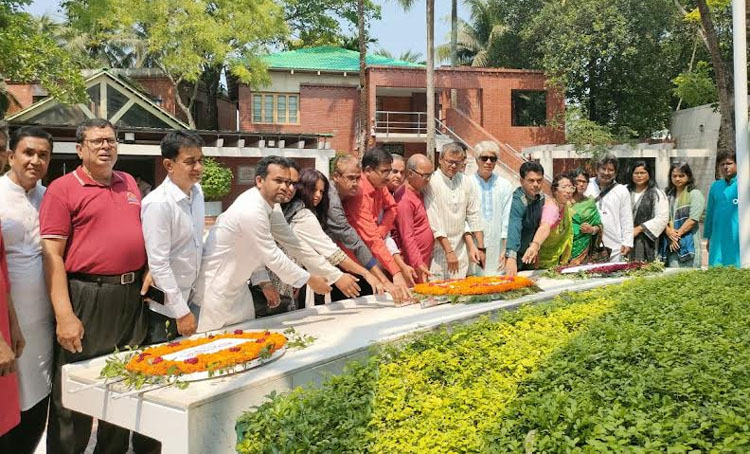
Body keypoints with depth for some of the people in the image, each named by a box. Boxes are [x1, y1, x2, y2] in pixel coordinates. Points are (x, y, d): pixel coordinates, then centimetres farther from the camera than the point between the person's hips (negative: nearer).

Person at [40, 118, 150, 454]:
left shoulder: (129, 183, 12)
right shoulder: (62, 189, -6)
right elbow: (52, 255, -12)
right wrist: (64, 315, -18)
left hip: (132, 297, 6)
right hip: (87, 298, -6)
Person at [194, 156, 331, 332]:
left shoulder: (267, 203, 1)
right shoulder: (251, 211, -28)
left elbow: (292, 239, 8)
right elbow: (273, 257, -23)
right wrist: (309, 280, -12)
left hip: (236, 283, 9)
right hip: (216, 287, -9)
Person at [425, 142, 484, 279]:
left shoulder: (466, 182, 6)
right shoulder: (431, 182, -10)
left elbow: (473, 216, 10)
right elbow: (434, 221, -12)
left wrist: (479, 247, 6)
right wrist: (449, 251, -12)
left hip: (460, 249, 4)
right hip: (439, 250, -4)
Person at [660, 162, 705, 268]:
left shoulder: (695, 194, 2)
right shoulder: (668, 195, 16)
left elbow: (693, 220, -8)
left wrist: (678, 234, -9)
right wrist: (669, 232, -10)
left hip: (688, 244, -4)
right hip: (671, 244, 4)